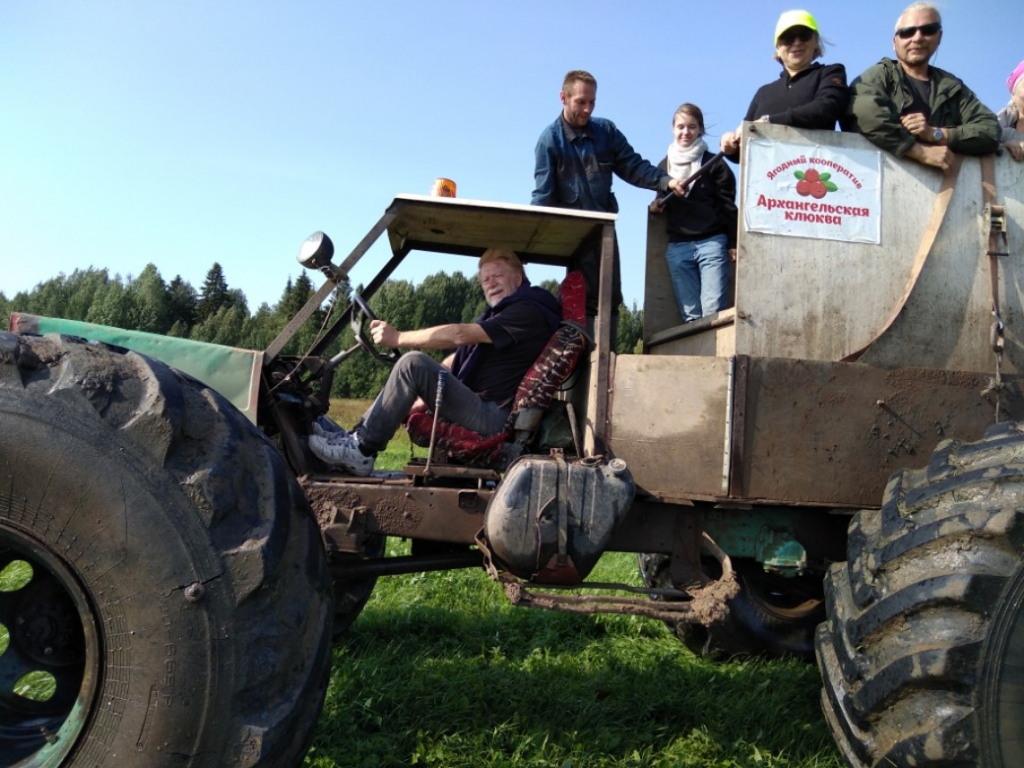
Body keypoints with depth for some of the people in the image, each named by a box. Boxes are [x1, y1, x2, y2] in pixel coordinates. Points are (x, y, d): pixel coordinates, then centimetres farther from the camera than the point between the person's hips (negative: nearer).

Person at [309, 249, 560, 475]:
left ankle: (360, 450, -17)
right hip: (479, 406, 11)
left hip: (492, 418, -11)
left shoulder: (528, 312, -10)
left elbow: (460, 335, -21)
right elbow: (457, 360, 18)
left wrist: (398, 338, -18)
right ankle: (354, 437, 5)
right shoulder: (498, 314, 24)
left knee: (413, 364, -21)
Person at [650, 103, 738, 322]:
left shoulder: (713, 164, 3)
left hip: (712, 242, -4)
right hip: (677, 247, 4)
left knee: (713, 310, -11)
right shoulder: (664, 166, 14)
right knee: (690, 315, 3)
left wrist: (733, 244, -5)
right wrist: (655, 206, 3)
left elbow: (728, 206, 1)